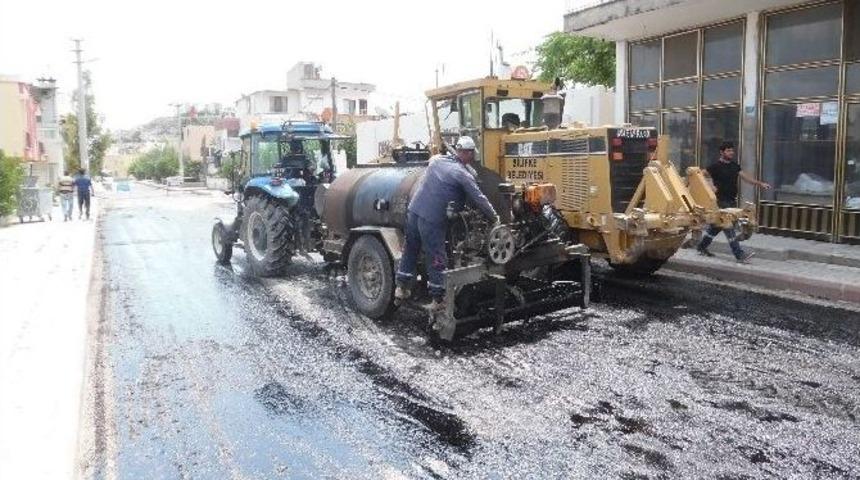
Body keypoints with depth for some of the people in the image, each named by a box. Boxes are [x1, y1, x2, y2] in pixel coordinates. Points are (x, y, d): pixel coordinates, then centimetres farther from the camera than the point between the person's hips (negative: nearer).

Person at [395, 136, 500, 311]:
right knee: (436, 260, 4)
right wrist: (495, 218, 9)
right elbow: (479, 199, -4)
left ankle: (402, 287, 27)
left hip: (414, 210, 6)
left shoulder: (437, 160, 9)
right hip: (433, 220, -6)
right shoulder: (463, 174, -9)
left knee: (410, 251, 19)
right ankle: (438, 299, 12)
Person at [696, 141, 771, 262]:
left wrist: (760, 183, 0)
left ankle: (702, 247, 28)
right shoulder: (716, 166, -9)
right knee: (729, 228, -9)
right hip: (722, 202, -8)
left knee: (717, 226, 15)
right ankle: (740, 254, -11)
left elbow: (745, 176, 10)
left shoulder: (734, 165, 13)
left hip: (732, 201, 8)